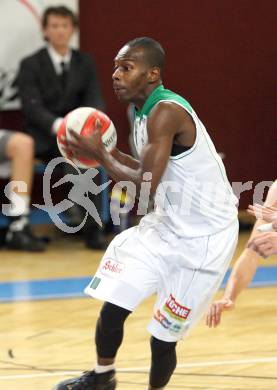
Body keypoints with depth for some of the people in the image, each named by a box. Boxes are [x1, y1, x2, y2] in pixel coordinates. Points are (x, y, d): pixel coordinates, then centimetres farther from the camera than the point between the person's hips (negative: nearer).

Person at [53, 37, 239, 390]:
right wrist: (110, 153, 6)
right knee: (111, 309, 1)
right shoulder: (144, 110, 4)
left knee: (162, 337, 0)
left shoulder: (166, 113, -25)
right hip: (165, 225, 8)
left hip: (204, 237, -8)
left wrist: (100, 157, -17)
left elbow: (144, 188, -30)